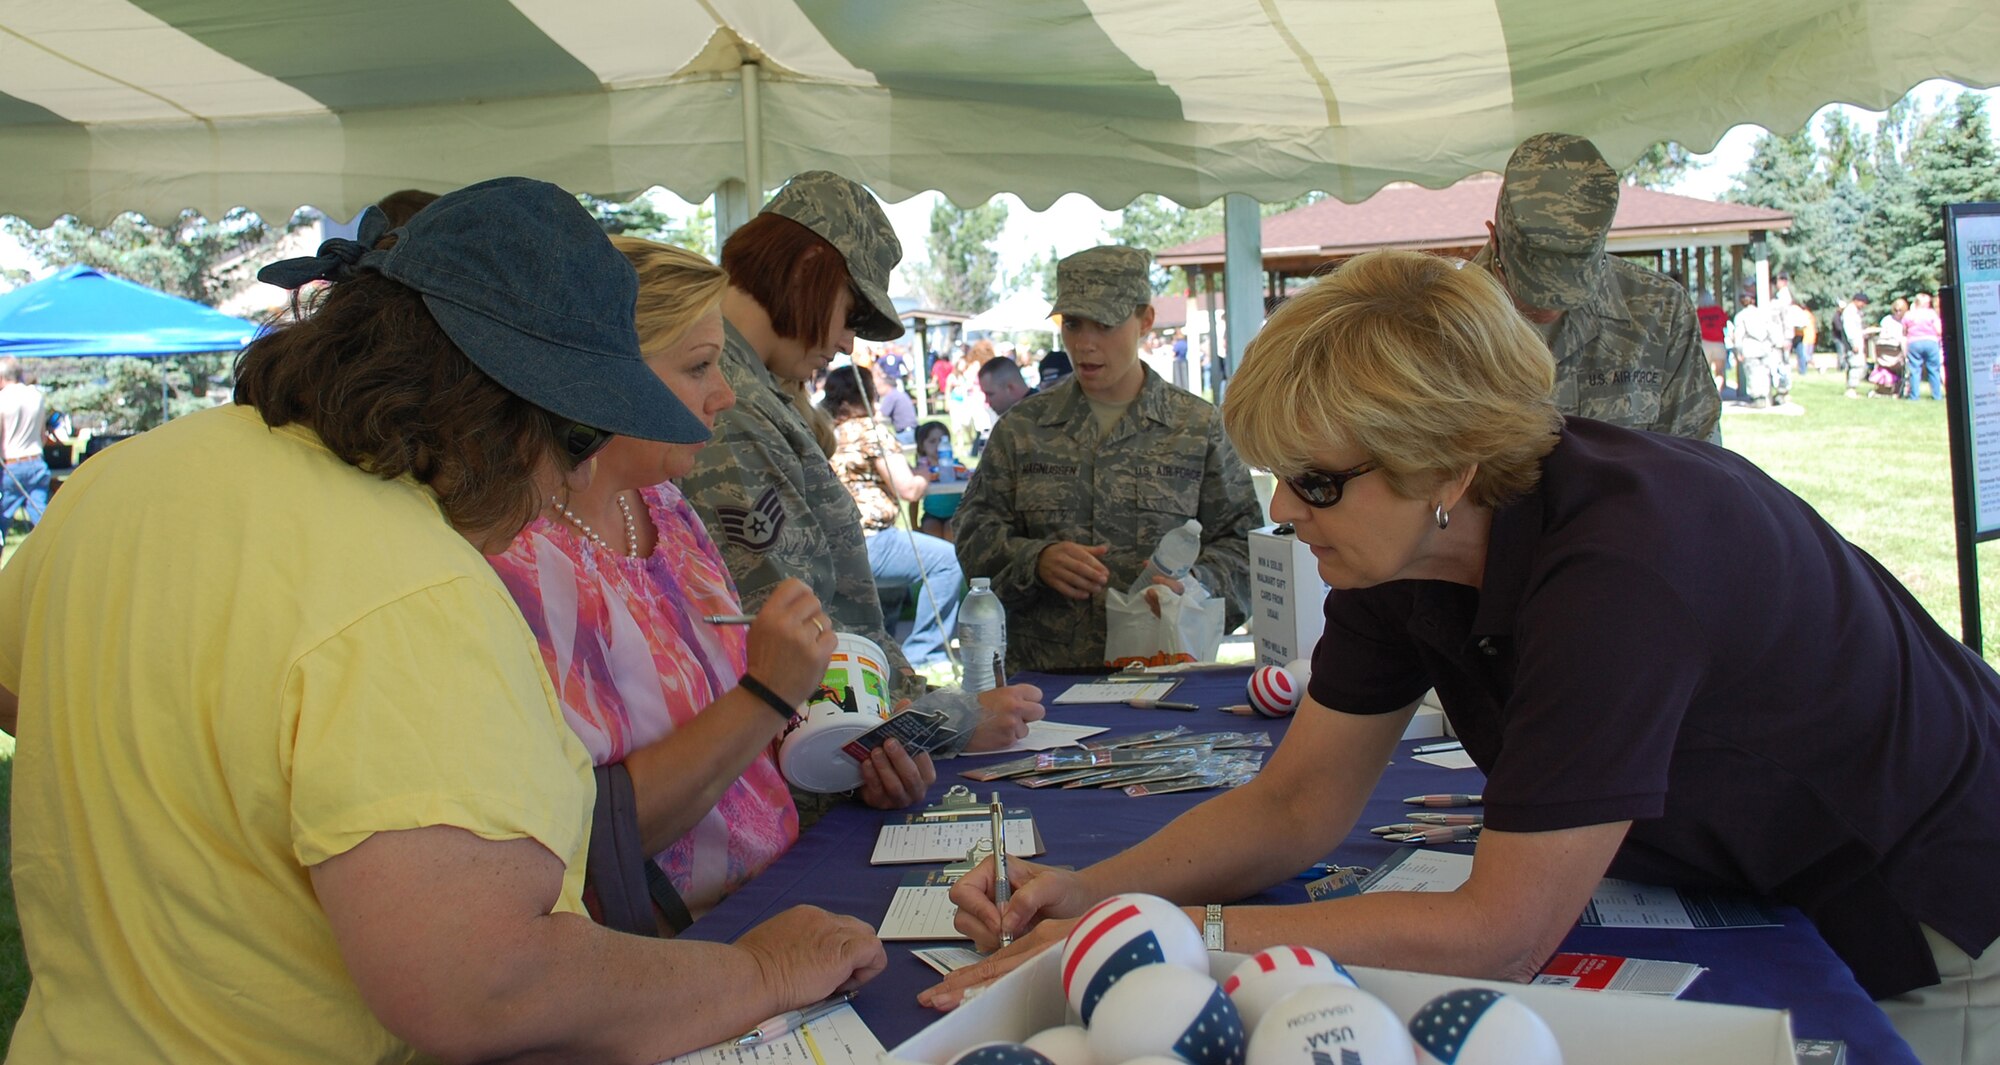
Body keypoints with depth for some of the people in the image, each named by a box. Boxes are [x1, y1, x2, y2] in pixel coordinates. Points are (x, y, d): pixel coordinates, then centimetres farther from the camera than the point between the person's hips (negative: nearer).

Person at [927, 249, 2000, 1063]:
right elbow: (1297, 804, -7)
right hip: (1740, 898, 6)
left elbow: (1499, 932, -36)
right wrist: (1093, 890, -22)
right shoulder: (1407, 544, -13)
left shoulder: (1617, 566, -38)